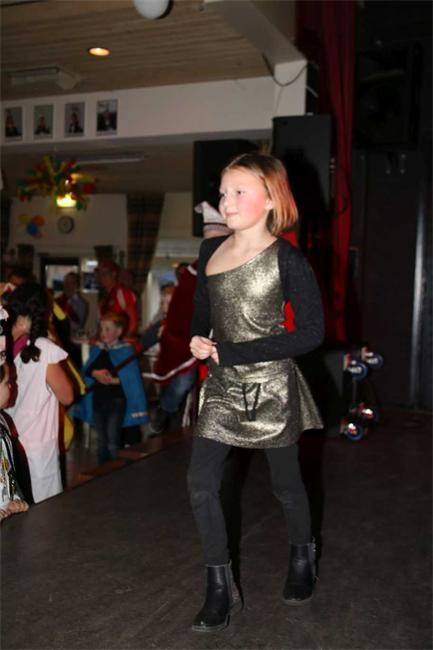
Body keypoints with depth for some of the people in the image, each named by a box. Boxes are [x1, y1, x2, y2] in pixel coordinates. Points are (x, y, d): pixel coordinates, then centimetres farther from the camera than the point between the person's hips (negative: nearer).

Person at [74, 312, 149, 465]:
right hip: (97, 399, 6)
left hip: (116, 399, -6)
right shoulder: (96, 349, 9)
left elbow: (132, 377, -14)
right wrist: (94, 373, -17)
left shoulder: (126, 350, -8)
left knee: (112, 443, -5)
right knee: (101, 440, 17)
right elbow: (86, 369, 3)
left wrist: (115, 380, -25)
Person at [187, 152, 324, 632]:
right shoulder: (211, 251, 4)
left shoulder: (286, 259, -13)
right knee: (200, 483, 0)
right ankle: (221, 587, 18)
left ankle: (302, 555, 44)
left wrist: (235, 353, -18)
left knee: (285, 483, 13)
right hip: (222, 385, 5)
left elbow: (311, 333, -14)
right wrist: (197, 340, -8)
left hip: (271, 386, -5)